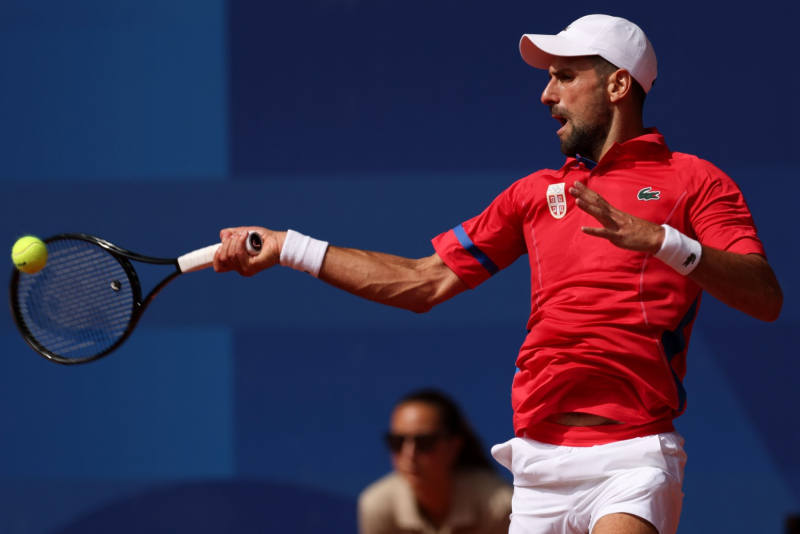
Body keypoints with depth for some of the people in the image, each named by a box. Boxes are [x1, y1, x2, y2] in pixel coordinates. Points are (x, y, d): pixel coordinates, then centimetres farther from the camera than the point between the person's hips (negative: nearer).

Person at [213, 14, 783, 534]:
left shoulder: (693, 181, 4)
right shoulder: (535, 193, 21)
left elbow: (765, 298, -9)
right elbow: (425, 282, 25)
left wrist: (660, 239, -22)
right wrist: (287, 248, 24)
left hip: (631, 458, -5)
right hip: (539, 460, 5)